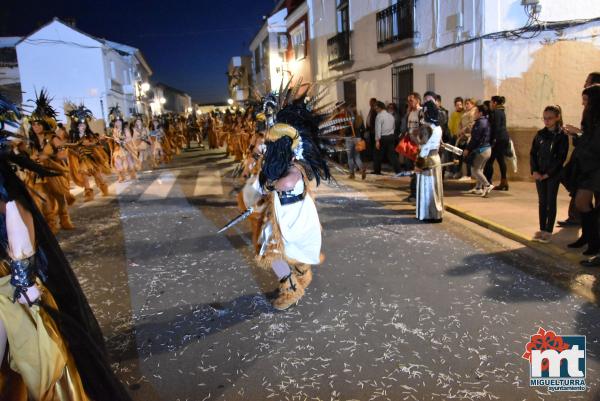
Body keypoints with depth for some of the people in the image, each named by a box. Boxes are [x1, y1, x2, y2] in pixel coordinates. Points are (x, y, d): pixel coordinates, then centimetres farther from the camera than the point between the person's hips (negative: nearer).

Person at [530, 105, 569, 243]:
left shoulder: (562, 136, -6)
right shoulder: (540, 134, 7)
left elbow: (561, 158, -11)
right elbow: (533, 153, 6)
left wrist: (548, 173, -15)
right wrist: (534, 171, -6)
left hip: (553, 174, -4)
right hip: (539, 173, 4)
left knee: (551, 202, 0)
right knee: (542, 201, 8)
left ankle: (548, 231, 5)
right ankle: (542, 229, 15)